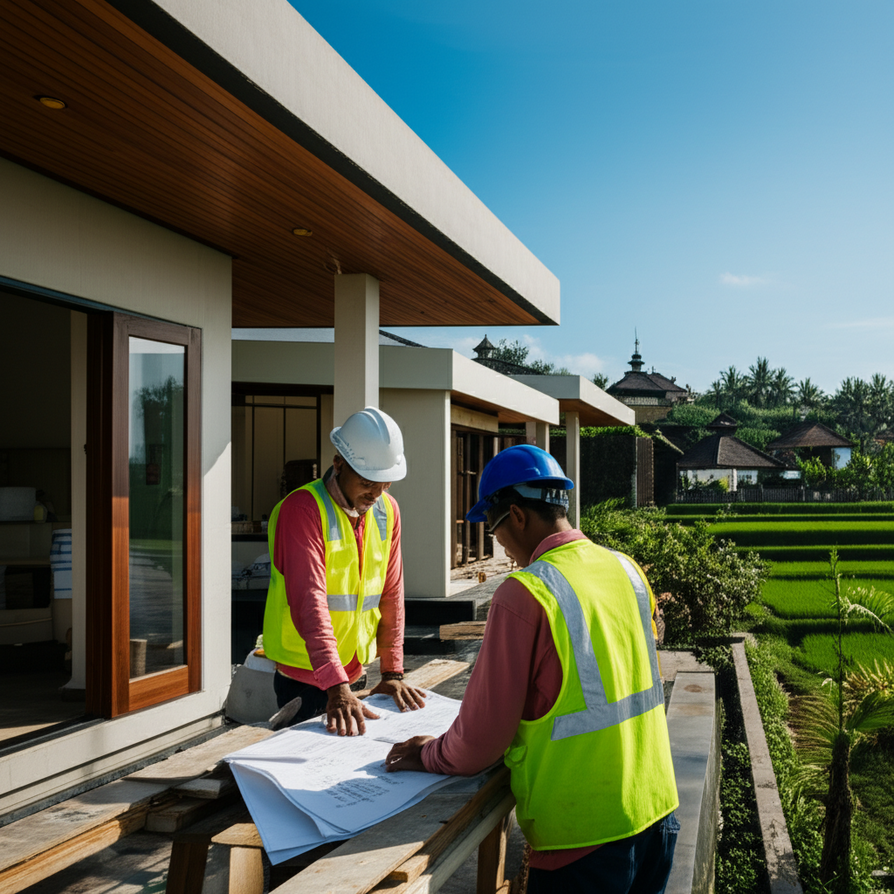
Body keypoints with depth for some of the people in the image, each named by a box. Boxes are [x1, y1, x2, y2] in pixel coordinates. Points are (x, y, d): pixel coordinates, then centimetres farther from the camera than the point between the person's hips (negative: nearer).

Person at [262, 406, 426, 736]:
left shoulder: (387, 510, 4)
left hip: (352, 672, 6)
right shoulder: (302, 509, -18)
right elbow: (310, 603, -26)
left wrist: (392, 673, 1)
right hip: (305, 678, -6)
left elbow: (391, 595, 6)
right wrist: (336, 689, -33)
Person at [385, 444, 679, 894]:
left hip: (582, 835, -7)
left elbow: (482, 736, -13)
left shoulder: (525, 593, -18)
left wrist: (427, 756, 6)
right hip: (657, 812, 7)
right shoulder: (627, 569, 3)